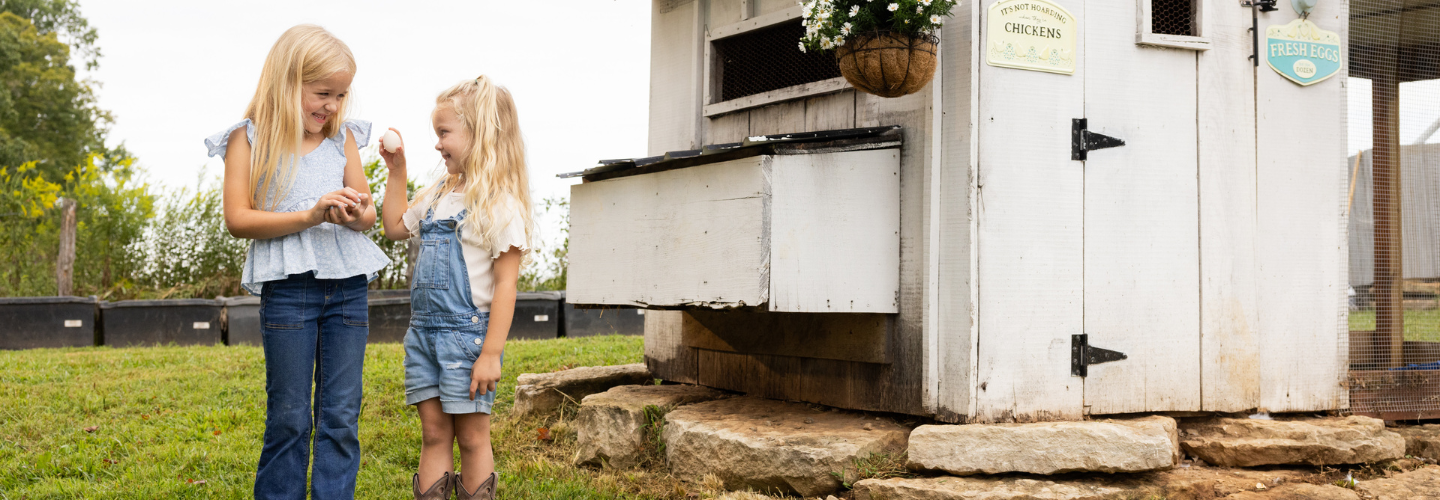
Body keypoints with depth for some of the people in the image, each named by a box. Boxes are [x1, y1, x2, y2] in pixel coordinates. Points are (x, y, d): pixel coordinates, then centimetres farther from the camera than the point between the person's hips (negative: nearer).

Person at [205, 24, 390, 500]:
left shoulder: (343, 138, 11)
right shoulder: (248, 139, 0)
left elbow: (369, 212, 12)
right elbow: (238, 218, -8)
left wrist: (354, 215, -13)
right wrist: (311, 214, -18)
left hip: (348, 286, 3)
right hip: (288, 287, -3)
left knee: (342, 416, 4)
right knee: (289, 417, 4)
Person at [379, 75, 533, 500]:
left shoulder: (499, 204, -12)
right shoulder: (438, 194, 12)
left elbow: (505, 284, -15)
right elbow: (395, 227, 28)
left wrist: (491, 353, -18)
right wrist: (396, 171, 20)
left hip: (467, 333, -7)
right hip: (423, 331, 7)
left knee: (472, 436, 2)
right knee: (433, 433, 9)